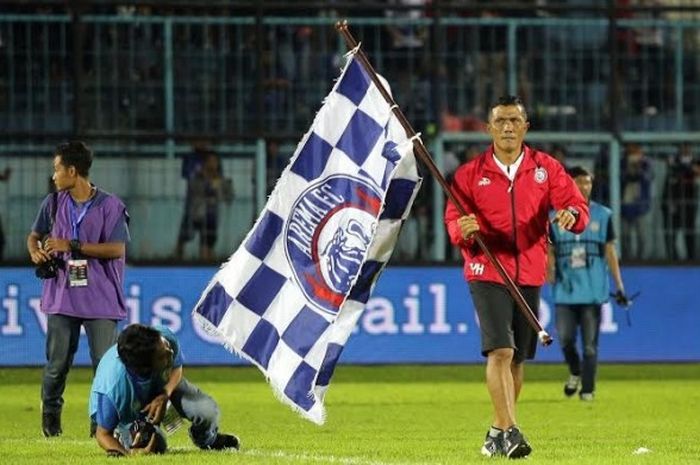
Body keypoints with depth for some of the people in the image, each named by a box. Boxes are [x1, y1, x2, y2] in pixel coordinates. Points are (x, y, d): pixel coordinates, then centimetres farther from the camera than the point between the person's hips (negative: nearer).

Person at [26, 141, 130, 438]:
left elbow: (117, 249, -11)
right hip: (61, 298, 3)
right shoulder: (54, 203, 9)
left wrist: (72, 246, -14)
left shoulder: (110, 205, -4)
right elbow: (34, 235, 21)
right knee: (57, 363, 4)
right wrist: (35, 251, -4)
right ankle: (50, 416, 19)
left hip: (100, 299, -3)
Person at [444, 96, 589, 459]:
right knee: (500, 350, -19)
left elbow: (577, 206, -3)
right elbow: (453, 218, 0)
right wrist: (462, 230, -24)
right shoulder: (470, 174, 1)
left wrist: (572, 215, -27)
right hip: (487, 273, -3)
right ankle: (509, 431, -23)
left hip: (530, 275, 3)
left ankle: (497, 433, 24)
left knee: (518, 358, 10)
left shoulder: (546, 168, 4)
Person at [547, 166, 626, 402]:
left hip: (593, 291, -1)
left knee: (590, 344, -2)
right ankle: (575, 373, 26)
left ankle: (587, 389, 6)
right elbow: (550, 253, 9)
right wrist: (549, 280, -4)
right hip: (565, 291, 1)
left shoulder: (603, 215, 5)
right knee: (565, 339, -2)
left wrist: (619, 285, 3)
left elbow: (610, 251, 7)